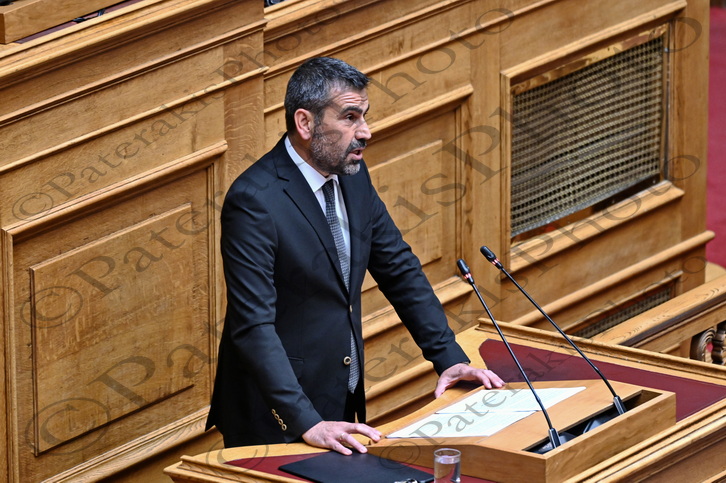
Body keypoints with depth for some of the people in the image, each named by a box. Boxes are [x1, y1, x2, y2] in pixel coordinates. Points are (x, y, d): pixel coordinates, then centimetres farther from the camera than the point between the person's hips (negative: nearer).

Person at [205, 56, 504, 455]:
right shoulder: (254, 201, -22)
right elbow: (253, 327, -27)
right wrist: (306, 423, -33)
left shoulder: (352, 176, 3)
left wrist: (448, 358, 4)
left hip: (343, 403, 7)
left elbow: (400, 269, 13)